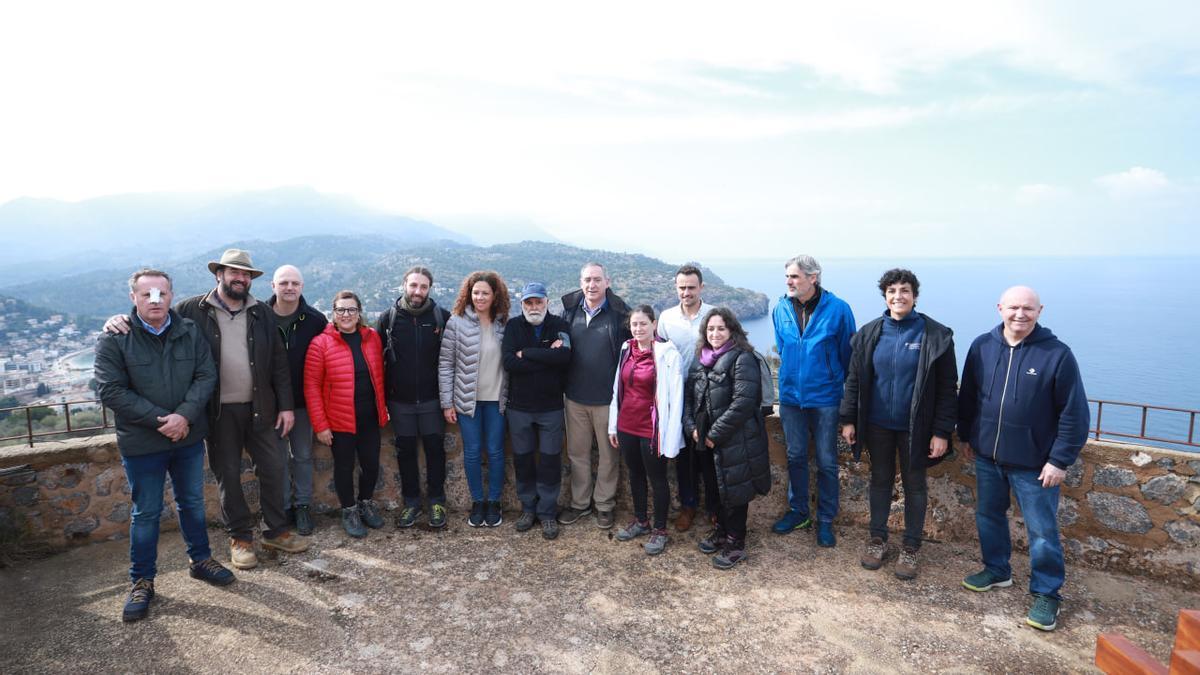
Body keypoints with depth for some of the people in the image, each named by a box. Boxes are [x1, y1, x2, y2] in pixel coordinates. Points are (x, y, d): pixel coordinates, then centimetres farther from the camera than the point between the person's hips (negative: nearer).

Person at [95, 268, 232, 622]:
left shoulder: (190, 332, -3)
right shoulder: (114, 339, -11)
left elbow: (206, 376, -5)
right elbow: (111, 391, -14)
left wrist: (184, 416, -19)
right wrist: (160, 420, -20)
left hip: (189, 437, 3)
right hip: (141, 443, -3)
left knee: (192, 502, 17)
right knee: (145, 513, 9)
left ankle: (200, 560, 35)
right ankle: (142, 581, 26)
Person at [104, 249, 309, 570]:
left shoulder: (263, 313, 4)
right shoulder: (193, 309, -3)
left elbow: (279, 361, 3)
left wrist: (286, 405, 0)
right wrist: (121, 320, -16)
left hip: (259, 408, 2)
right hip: (218, 411, -2)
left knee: (273, 468, 8)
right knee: (228, 475, 9)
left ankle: (277, 531, 26)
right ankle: (240, 538, 26)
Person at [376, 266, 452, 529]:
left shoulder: (442, 317, -5)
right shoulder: (388, 318, -2)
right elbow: (377, 359, 2)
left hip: (432, 399, -1)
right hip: (400, 401, 1)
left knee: (435, 449, 7)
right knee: (405, 451, 11)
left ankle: (436, 501, 23)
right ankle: (411, 502, 26)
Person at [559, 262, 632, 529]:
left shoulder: (620, 313, -9)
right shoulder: (570, 310, 3)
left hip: (608, 397, -4)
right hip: (575, 396, 4)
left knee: (608, 454, 10)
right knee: (577, 453, 14)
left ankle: (604, 505, 26)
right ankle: (579, 503, 30)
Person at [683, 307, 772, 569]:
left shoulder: (742, 359, -14)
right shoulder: (700, 359, 10)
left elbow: (743, 403, -22)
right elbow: (689, 395, 14)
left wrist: (716, 434, -19)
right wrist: (691, 426, -2)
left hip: (735, 441, -7)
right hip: (706, 440, 7)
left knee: (733, 490, 4)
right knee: (714, 488, 19)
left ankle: (736, 543, 21)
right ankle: (721, 530, 39)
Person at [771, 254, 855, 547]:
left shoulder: (837, 309, -12)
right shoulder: (781, 309, -1)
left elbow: (848, 354, -3)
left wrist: (836, 382, 3)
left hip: (825, 398, -3)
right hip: (791, 396, 3)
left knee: (826, 462, 7)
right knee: (795, 457, 14)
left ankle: (825, 520, 23)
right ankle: (798, 512, 30)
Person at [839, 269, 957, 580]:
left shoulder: (935, 335, -10)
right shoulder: (869, 333, -2)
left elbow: (947, 388, -8)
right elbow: (854, 380, 4)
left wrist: (941, 432, -11)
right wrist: (848, 419, 2)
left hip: (915, 427, -2)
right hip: (877, 425, 3)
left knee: (914, 485, 13)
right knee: (880, 480, 16)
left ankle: (911, 547, 29)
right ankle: (878, 537, 33)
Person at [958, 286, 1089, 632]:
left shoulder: (1057, 354, -12)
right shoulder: (982, 346, -2)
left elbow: (1074, 414, -10)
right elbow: (967, 395, 9)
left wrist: (1060, 460, -12)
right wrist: (966, 435, 12)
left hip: (1034, 463, -4)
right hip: (987, 456, 4)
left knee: (1042, 531, 5)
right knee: (988, 516, 18)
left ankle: (1047, 594, 23)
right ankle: (996, 570, 38)